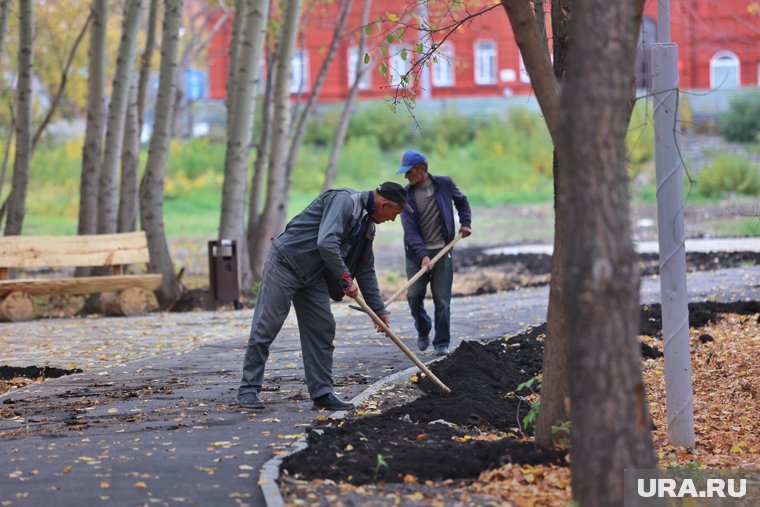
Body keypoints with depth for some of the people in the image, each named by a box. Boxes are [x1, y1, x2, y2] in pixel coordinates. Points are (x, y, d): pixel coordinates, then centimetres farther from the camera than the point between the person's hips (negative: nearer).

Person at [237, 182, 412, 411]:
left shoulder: (367, 225, 10)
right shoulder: (344, 201, -20)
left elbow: (366, 270, 18)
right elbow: (326, 243, -32)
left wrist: (379, 310, 17)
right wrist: (347, 279, -25)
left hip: (313, 276, 9)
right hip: (285, 263, -9)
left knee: (322, 330, 5)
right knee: (265, 327, -5)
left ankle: (322, 393, 10)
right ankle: (248, 389, 0)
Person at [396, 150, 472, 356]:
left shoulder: (445, 184, -2)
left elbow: (461, 201, 20)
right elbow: (410, 229, -13)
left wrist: (466, 222, 6)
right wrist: (423, 255, -24)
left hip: (442, 251, 0)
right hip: (417, 253, 0)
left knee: (442, 299, -3)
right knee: (414, 296, -3)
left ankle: (442, 343, 6)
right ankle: (423, 332, 24)